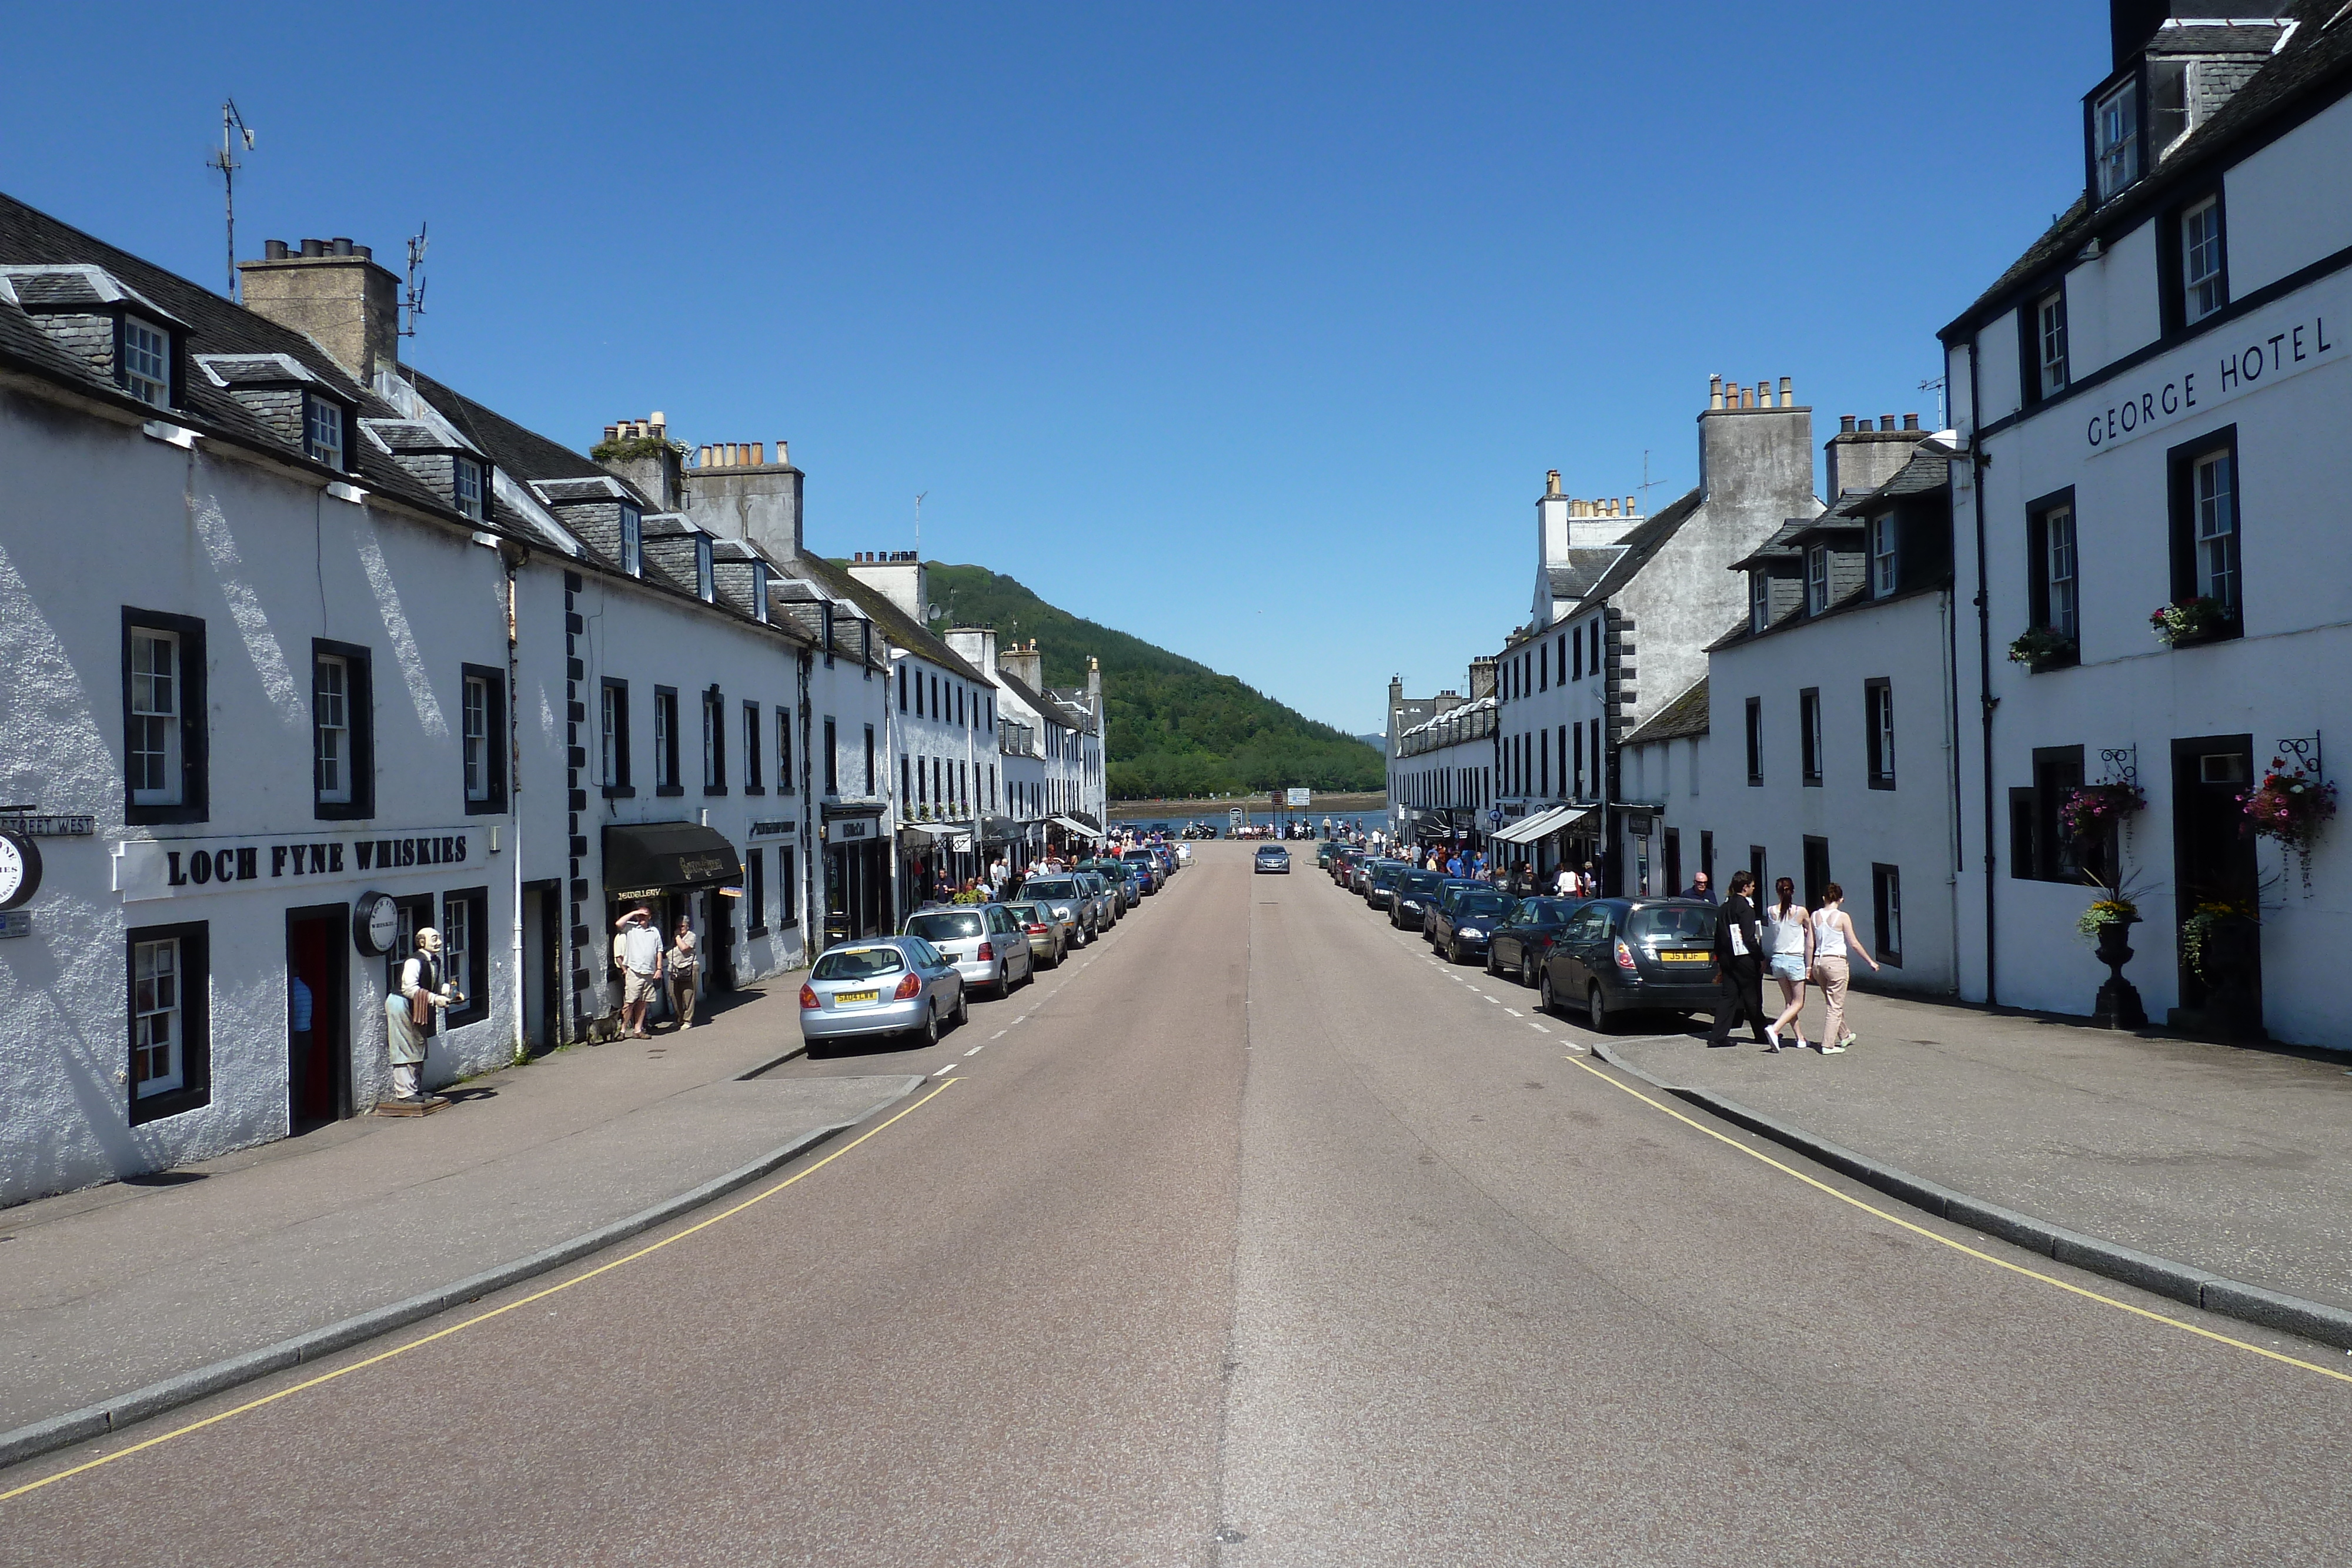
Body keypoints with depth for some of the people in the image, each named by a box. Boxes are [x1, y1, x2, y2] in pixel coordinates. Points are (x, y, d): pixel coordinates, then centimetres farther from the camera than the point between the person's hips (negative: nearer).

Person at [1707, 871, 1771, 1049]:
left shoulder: (1725, 907, 12)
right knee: (1752, 998, 5)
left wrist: (1720, 961, 20)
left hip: (1727, 958, 7)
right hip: (1744, 959, -7)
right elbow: (1749, 937, -18)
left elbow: (1718, 937, 15)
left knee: (1728, 996, 6)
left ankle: (1718, 1037, 0)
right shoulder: (1745, 907, -12)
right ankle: (1761, 1035, 16)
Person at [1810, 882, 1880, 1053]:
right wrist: (1871, 962, 2)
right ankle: (1828, 1045, 0)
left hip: (1818, 962, 6)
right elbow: (1854, 943, -7)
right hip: (1836, 962, -6)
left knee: (1835, 1003, 23)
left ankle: (1843, 1037, 39)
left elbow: (1811, 944, 8)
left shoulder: (1815, 916, 4)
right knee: (1836, 1007, 2)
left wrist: (1809, 967, 18)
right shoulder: (1842, 917, -10)